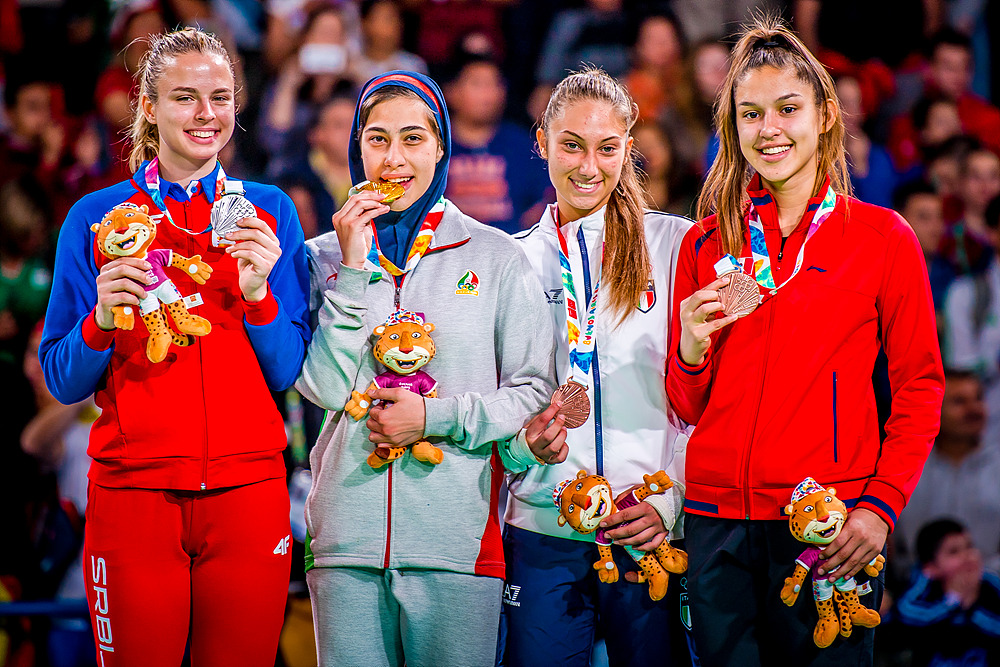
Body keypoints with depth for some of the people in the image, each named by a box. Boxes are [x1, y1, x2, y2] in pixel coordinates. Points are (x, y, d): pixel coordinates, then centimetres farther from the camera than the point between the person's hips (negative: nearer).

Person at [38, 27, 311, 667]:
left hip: (247, 489, 1)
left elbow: (286, 373, 3)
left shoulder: (269, 211, 6)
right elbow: (64, 382, 2)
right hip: (131, 489, -1)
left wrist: (258, 294, -14)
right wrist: (103, 319, -16)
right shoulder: (97, 217, 4)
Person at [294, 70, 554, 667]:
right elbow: (326, 387, -3)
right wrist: (354, 269, -7)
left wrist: (437, 417, -9)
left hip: (459, 533, -1)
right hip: (348, 535, 1)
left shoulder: (496, 258, 4)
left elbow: (534, 390, 3)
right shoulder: (326, 256, 9)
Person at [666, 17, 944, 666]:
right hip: (717, 521, 3)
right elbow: (689, 407, 14)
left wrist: (880, 507, -10)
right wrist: (692, 350, -8)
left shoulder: (882, 237, 1)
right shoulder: (706, 244, 10)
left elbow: (919, 388, 2)